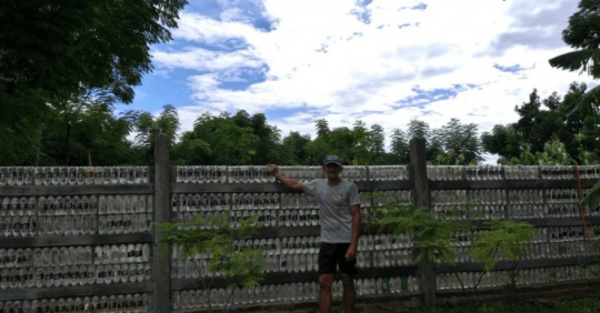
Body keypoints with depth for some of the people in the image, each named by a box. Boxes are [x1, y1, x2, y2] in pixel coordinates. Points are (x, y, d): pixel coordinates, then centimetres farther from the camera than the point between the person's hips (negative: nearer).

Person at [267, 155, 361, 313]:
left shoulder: (349, 187, -6)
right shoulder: (318, 185, 7)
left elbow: (356, 216, -9)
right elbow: (295, 185, 22)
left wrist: (354, 244, -15)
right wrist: (276, 174, 29)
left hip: (346, 242, -3)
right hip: (327, 242, 3)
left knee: (348, 282, 8)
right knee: (324, 283, 1)